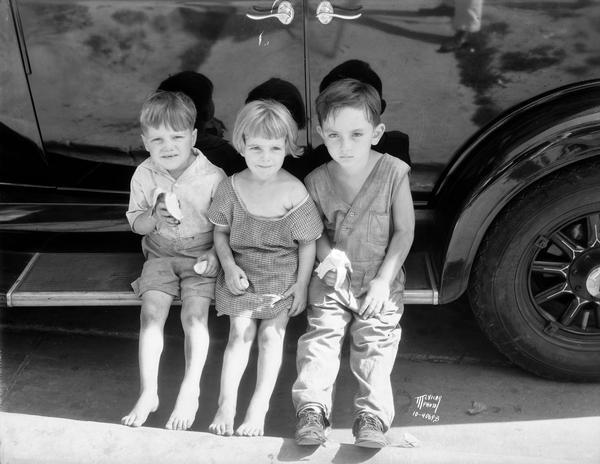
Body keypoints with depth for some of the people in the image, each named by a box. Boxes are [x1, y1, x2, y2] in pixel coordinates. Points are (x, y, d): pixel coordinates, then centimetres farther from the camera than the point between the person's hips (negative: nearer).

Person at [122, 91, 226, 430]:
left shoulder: (213, 177, -13)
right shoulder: (144, 176, -3)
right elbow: (135, 222, 6)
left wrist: (215, 252, -19)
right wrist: (154, 218, -15)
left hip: (201, 256, -3)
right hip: (161, 255, 3)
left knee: (194, 315, -20)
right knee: (151, 314, -14)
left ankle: (191, 390, -6)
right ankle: (148, 392, -6)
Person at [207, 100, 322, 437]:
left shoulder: (294, 192, -14)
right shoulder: (233, 187, -7)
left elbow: (307, 242, -5)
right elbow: (220, 232, 5)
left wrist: (302, 284, -7)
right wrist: (229, 266, -10)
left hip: (283, 275, -1)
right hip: (241, 272, 1)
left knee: (271, 335, -4)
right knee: (240, 333, -6)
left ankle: (260, 406, 5)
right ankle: (226, 404, -1)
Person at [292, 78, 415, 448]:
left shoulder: (393, 172, -12)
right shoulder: (317, 181, -6)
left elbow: (404, 231, -8)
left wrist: (383, 279, -13)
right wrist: (328, 255, -17)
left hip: (380, 282, -2)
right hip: (331, 281, 2)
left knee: (375, 344, -7)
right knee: (320, 337, -6)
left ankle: (372, 415, -6)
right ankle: (312, 408, -4)